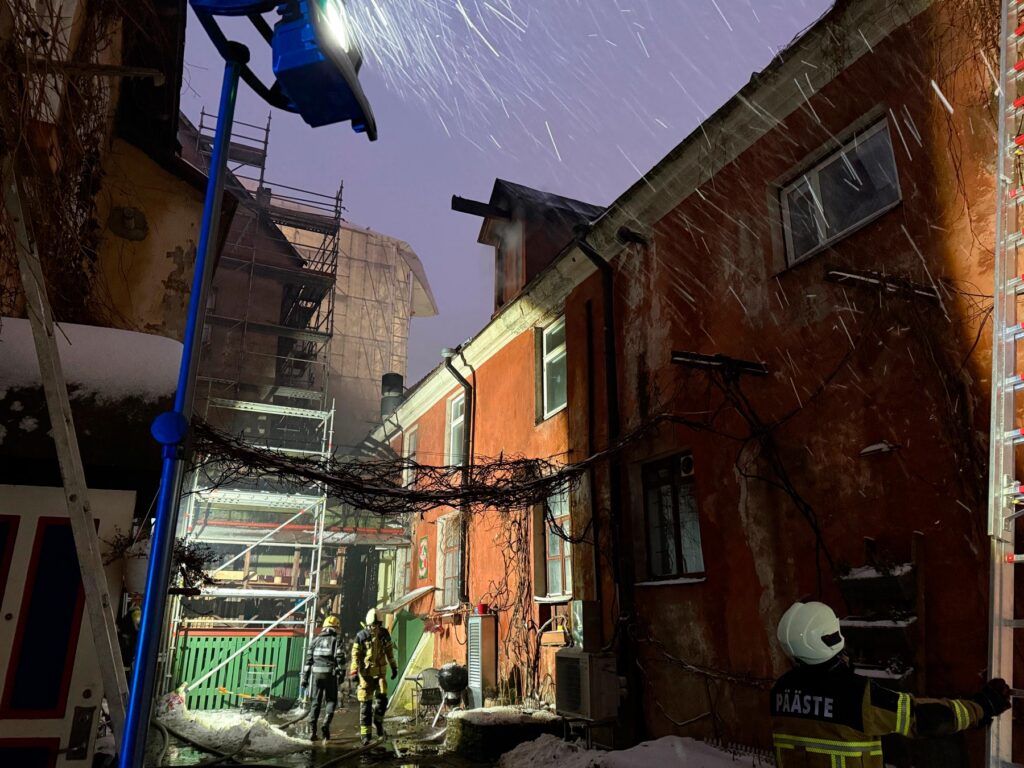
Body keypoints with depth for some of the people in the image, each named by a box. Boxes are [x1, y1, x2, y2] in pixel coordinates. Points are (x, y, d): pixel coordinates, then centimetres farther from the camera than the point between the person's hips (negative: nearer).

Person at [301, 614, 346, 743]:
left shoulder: (315, 640, 14)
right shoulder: (337, 640, 4)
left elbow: (308, 659, 11)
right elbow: (340, 659, -8)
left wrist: (305, 678, 13)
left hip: (316, 674, 3)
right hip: (330, 674, -3)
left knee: (316, 702, 12)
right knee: (331, 701, 10)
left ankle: (312, 731, 7)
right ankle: (326, 724, -11)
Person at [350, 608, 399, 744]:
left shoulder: (385, 634, 0)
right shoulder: (361, 636, -10)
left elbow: (389, 651, 12)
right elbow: (355, 655, -8)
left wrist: (394, 667, 14)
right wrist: (354, 671, -15)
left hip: (380, 672, 3)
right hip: (366, 673, -2)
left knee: (382, 698, -7)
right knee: (366, 703, 0)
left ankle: (378, 721, 21)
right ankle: (365, 733, 8)